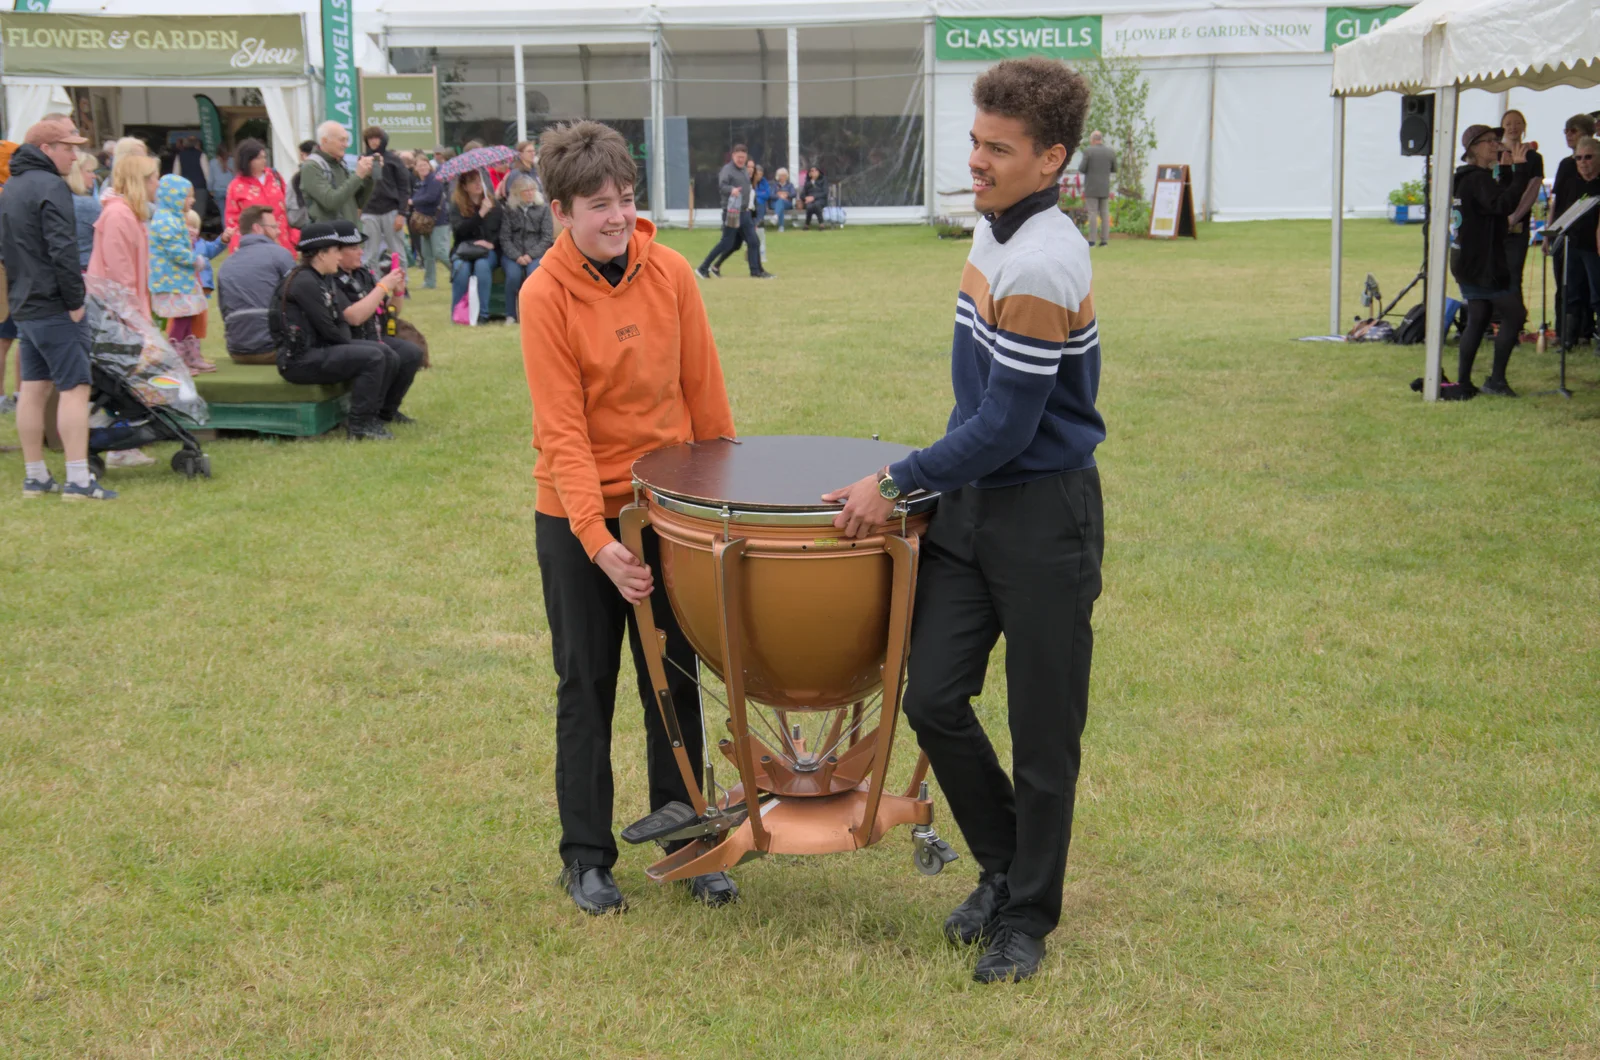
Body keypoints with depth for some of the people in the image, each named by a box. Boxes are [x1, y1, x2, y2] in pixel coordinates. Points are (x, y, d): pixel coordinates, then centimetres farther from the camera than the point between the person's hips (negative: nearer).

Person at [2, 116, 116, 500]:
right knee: (74, 387, -7)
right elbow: (63, 250, -22)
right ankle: (78, 480, -10)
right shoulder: (50, 187, -15)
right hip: (55, 308, -9)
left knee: (33, 389, 11)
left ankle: (35, 477, 16)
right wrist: (75, 300, -16)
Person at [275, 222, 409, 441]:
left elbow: (342, 320, 13)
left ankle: (371, 415, 8)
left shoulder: (325, 280, 13)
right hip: (299, 359, -10)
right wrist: (349, 344, -2)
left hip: (319, 348, 10)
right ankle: (358, 426, -15)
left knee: (387, 355, 3)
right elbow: (327, 329, -17)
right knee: (372, 357, -22)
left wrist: (347, 341, -6)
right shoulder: (304, 283, -17)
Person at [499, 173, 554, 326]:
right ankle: (510, 315, -19)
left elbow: (547, 237, 1)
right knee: (513, 274, -31)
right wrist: (517, 256, -15)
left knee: (534, 272, -33)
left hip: (536, 253, 0)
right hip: (512, 254, 0)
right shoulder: (509, 210, 6)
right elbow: (504, 238, 1)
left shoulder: (543, 209, 7)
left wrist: (530, 255, -12)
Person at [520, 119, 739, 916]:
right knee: (587, 689, 8)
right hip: (578, 520, -3)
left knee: (676, 682, 11)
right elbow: (563, 431, -18)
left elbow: (705, 394, 4)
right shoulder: (546, 295, -14)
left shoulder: (670, 273, -4)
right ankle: (587, 858, 20)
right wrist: (599, 542, -24)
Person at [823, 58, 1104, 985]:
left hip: (1044, 520, -8)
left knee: (1042, 733, 4)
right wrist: (928, 482, 20)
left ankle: (1027, 917, 20)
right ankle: (1005, 867, 27)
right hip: (970, 501, 9)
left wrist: (899, 482, -12)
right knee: (934, 699, 6)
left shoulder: (1044, 267, -23)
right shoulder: (996, 226, 7)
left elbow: (1003, 429, -21)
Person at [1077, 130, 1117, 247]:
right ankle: (1104, 240, 3)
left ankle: (1092, 240, -8)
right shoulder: (1111, 152, 2)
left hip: (1091, 188, -3)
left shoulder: (1088, 151, -8)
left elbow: (1082, 169, -9)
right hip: (1105, 189, 3)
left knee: (1092, 213, -5)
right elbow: (1114, 169, 12)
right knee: (1105, 213, 6)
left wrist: (1080, 163, 13)